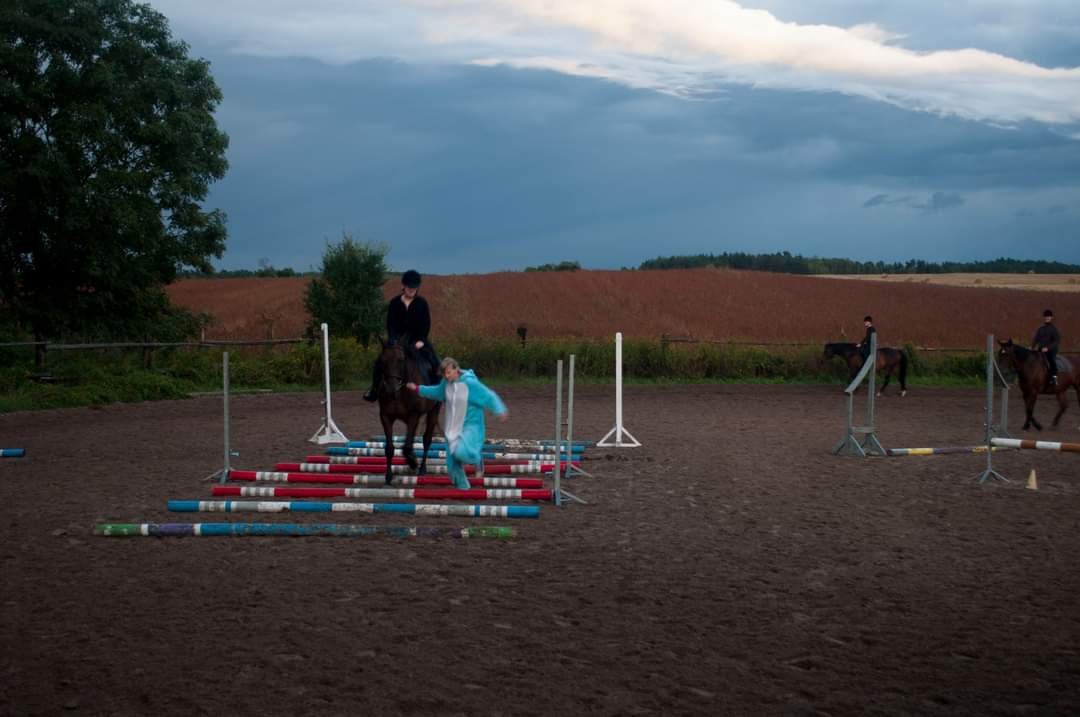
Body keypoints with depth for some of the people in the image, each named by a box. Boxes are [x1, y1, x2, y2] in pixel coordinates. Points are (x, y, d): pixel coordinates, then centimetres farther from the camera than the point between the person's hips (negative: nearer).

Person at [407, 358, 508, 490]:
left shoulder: (470, 383, -19)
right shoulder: (446, 383, -1)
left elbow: (489, 397, -20)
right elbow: (437, 392, 22)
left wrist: (500, 410, -36)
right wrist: (418, 389, 21)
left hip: (470, 426, -6)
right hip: (453, 428, 6)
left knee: (461, 452, -28)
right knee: (453, 463, 6)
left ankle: (477, 459, 5)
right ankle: (462, 487, 27)